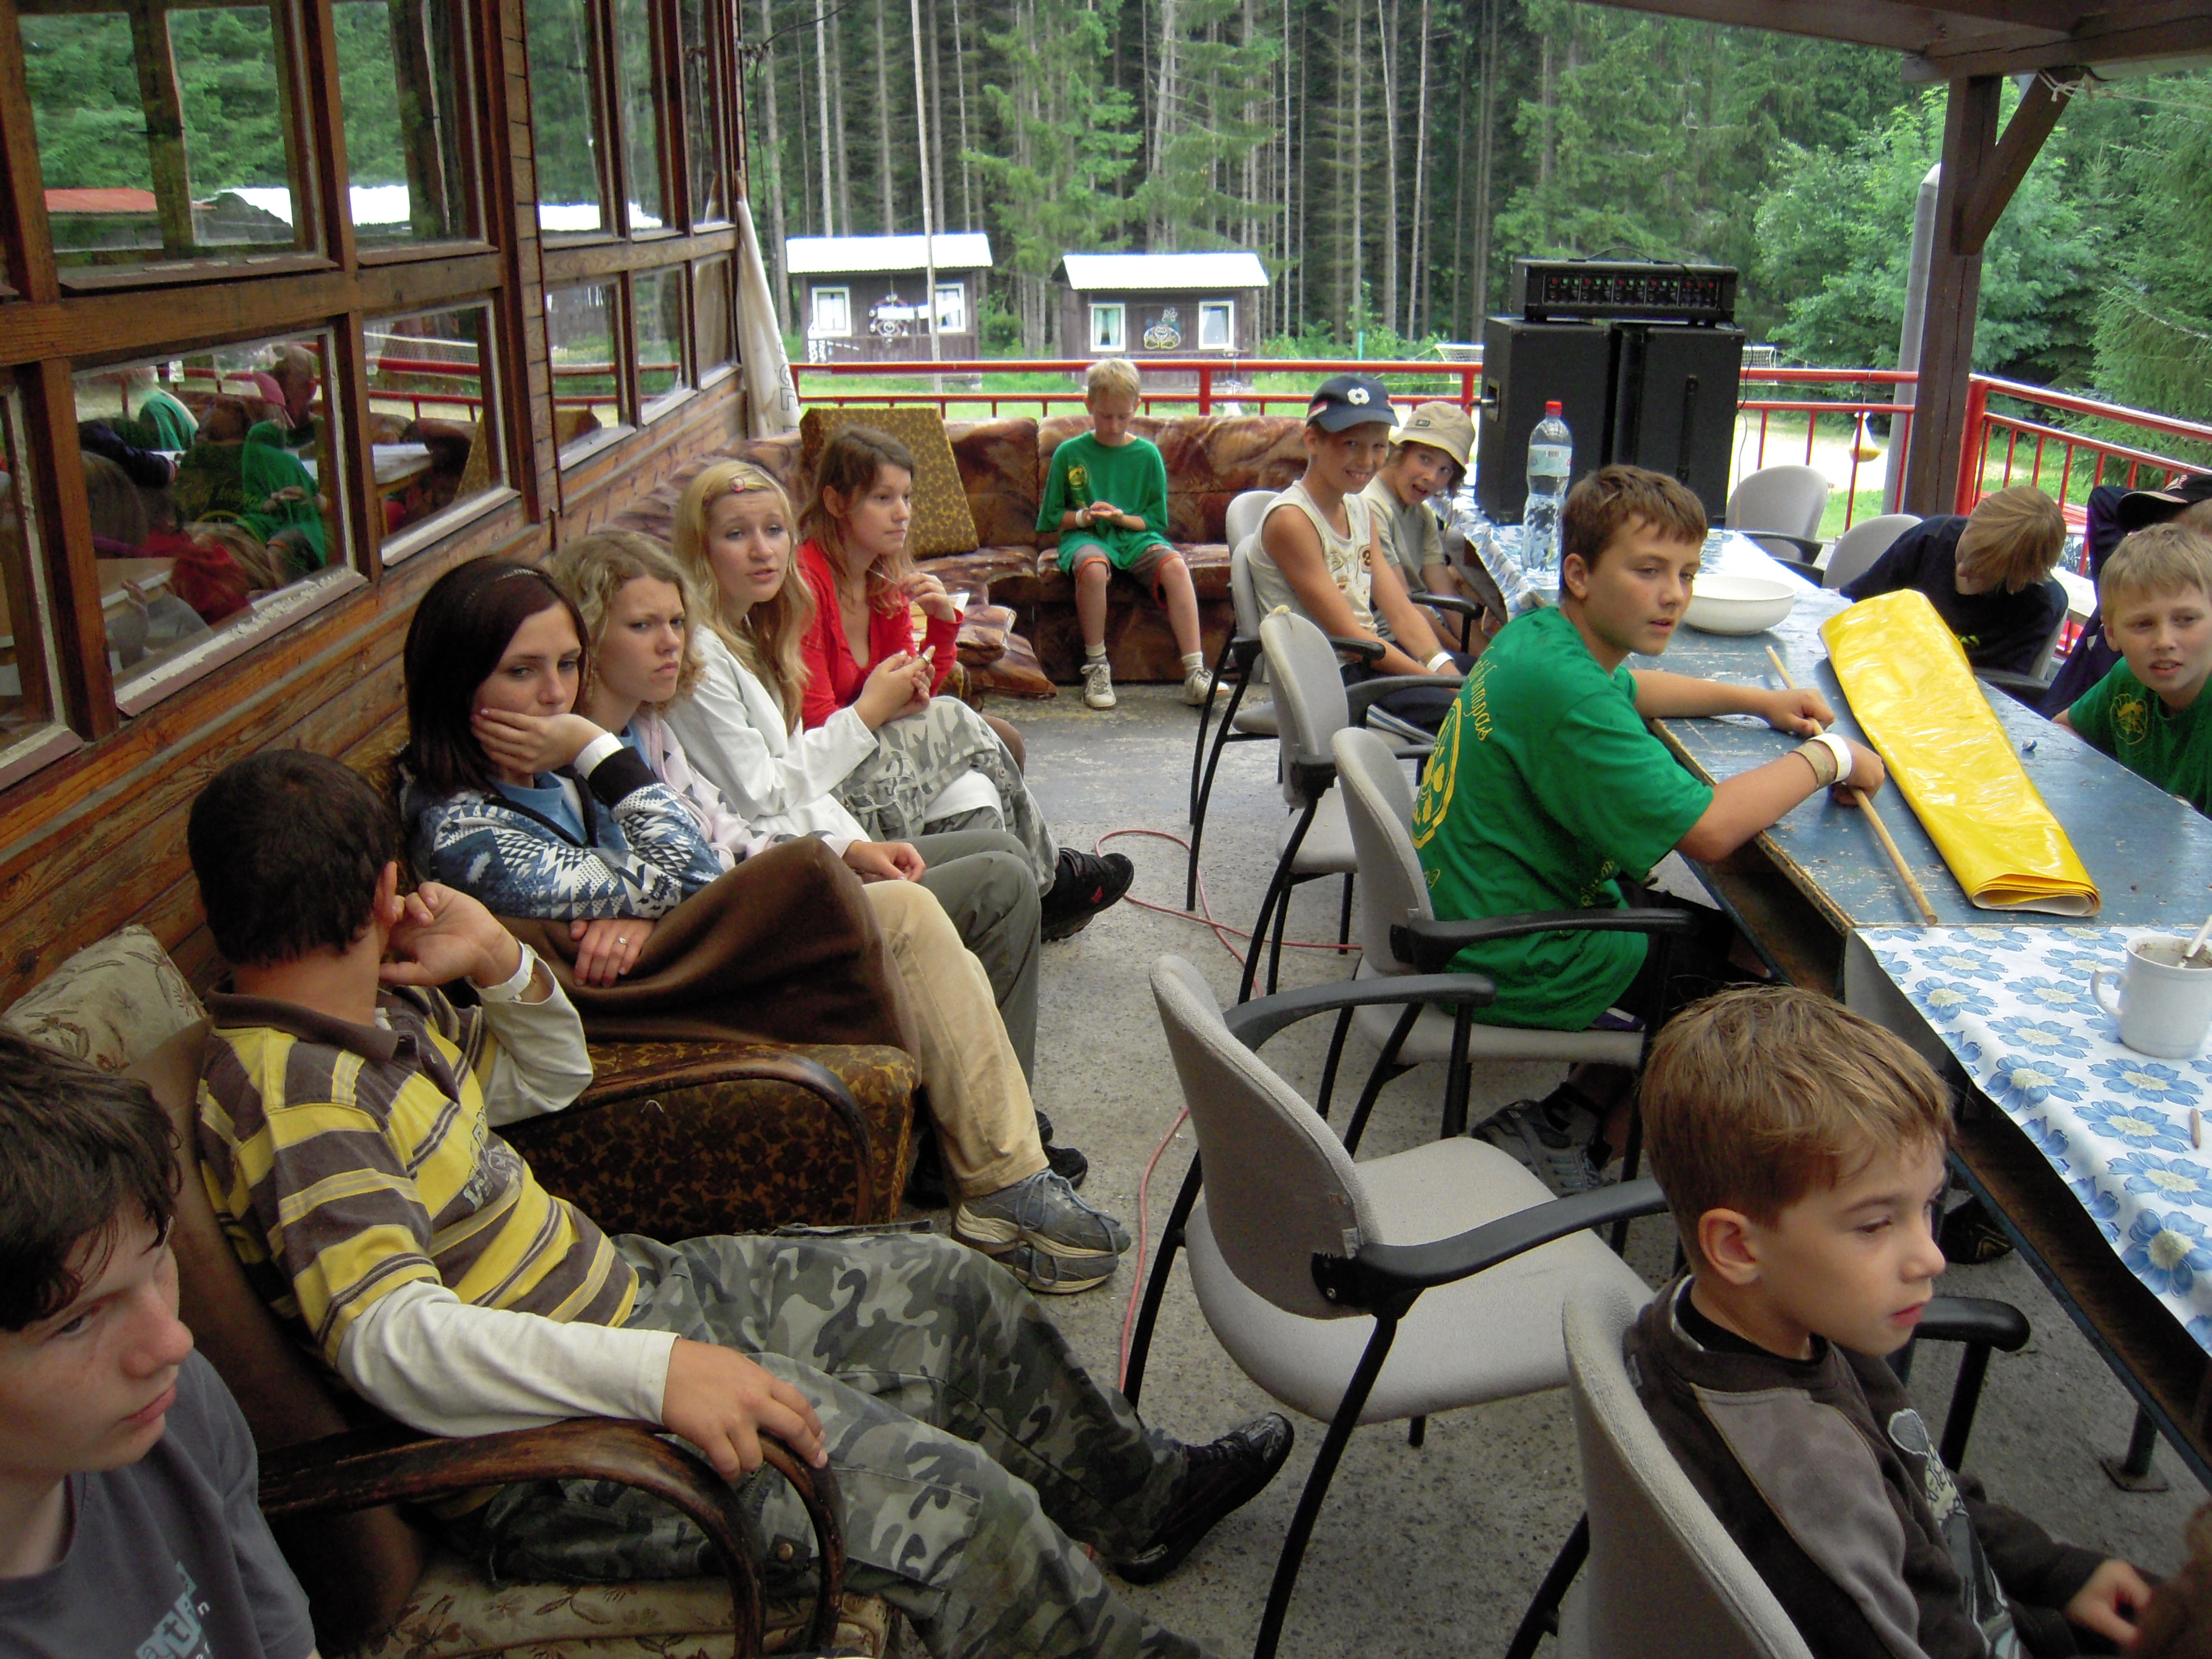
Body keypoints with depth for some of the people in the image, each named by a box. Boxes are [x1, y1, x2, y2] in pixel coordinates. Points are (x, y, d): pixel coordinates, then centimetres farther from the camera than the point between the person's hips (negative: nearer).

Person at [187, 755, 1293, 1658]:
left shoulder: (381, 1012, 5)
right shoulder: (286, 1093, -25)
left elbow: (546, 1077, 20)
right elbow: (390, 1340, -35)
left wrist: (499, 961, 0)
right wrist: (654, 1371, -44)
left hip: (629, 1290, 10)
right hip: (548, 1435, -10)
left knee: (947, 1289, 18)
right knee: (952, 1502, -24)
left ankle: (1142, 1498, 40)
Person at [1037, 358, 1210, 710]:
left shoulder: (1147, 454, 7)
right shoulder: (1069, 453, 5)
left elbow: (1157, 521, 8)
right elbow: (1052, 518, 8)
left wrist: (1123, 518, -11)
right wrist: (1083, 516, -11)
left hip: (1136, 537, 2)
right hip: (1086, 537, -2)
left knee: (1175, 566, -30)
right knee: (1093, 567, -38)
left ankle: (1195, 672, -32)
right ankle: (1096, 667, -22)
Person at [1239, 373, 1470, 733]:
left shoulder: (1361, 510, 13)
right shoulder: (1291, 519, -14)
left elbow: (1401, 612, 7)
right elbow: (1347, 634, -17)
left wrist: (1447, 672, -11)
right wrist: (1438, 683, -19)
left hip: (1374, 655, 9)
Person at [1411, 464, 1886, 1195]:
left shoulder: (1538, 637, 2)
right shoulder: (1564, 692, -28)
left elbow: (1626, 688, 26)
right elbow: (1707, 828, -30)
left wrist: (1756, 700, 14)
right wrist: (1829, 756, -15)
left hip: (1462, 916, 9)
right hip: (1510, 969, -9)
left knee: (1686, 919, 24)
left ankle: (1573, 1114, 20)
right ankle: (1576, 1131, 13)